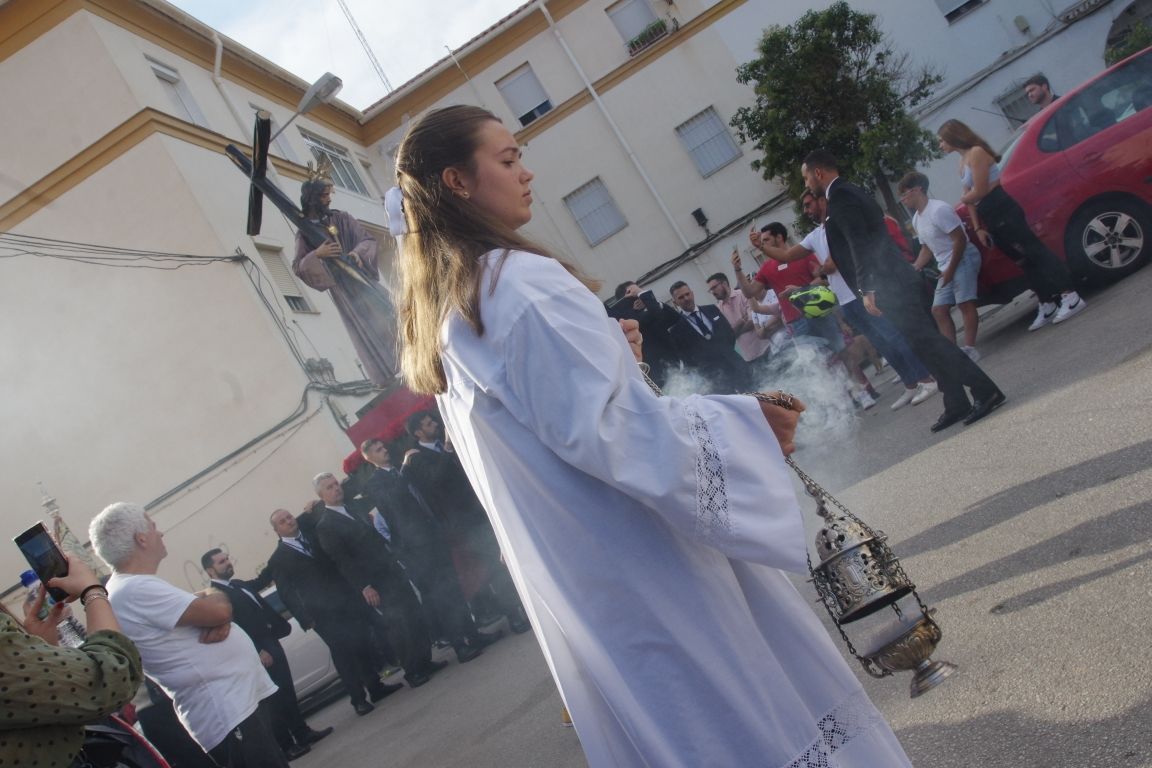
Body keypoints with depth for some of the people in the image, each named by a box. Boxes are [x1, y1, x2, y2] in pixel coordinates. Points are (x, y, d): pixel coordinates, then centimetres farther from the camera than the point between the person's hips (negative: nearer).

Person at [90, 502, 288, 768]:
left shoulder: (137, 587, 13)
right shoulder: (135, 590, -19)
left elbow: (207, 609, 14)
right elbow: (217, 610, -26)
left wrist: (219, 621, -10)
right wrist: (218, 599, -2)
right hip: (227, 712, -10)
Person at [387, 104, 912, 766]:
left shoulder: (443, 317, 10)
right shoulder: (519, 281, -19)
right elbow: (602, 428, -23)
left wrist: (608, 354, 14)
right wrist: (743, 424, -16)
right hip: (643, 566, -9)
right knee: (770, 715, 7)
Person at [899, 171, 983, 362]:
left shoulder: (938, 210, -18)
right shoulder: (916, 219, 11)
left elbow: (960, 239, -20)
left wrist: (950, 269, -19)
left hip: (964, 259, -10)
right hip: (946, 266, 10)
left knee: (964, 303, -15)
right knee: (938, 310, 6)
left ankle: (969, 348, -17)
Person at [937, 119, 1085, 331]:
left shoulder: (976, 153, -11)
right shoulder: (963, 161, 18)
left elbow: (979, 191, -17)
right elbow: (971, 198, 16)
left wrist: (962, 199, 4)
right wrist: (978, 228, 9)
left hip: (1003, 210, -9)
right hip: (991, 217, 9)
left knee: (1033, 251, -12)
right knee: (1023, 259, 10)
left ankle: (1070, 296, -15)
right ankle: (1047, 305, 14)